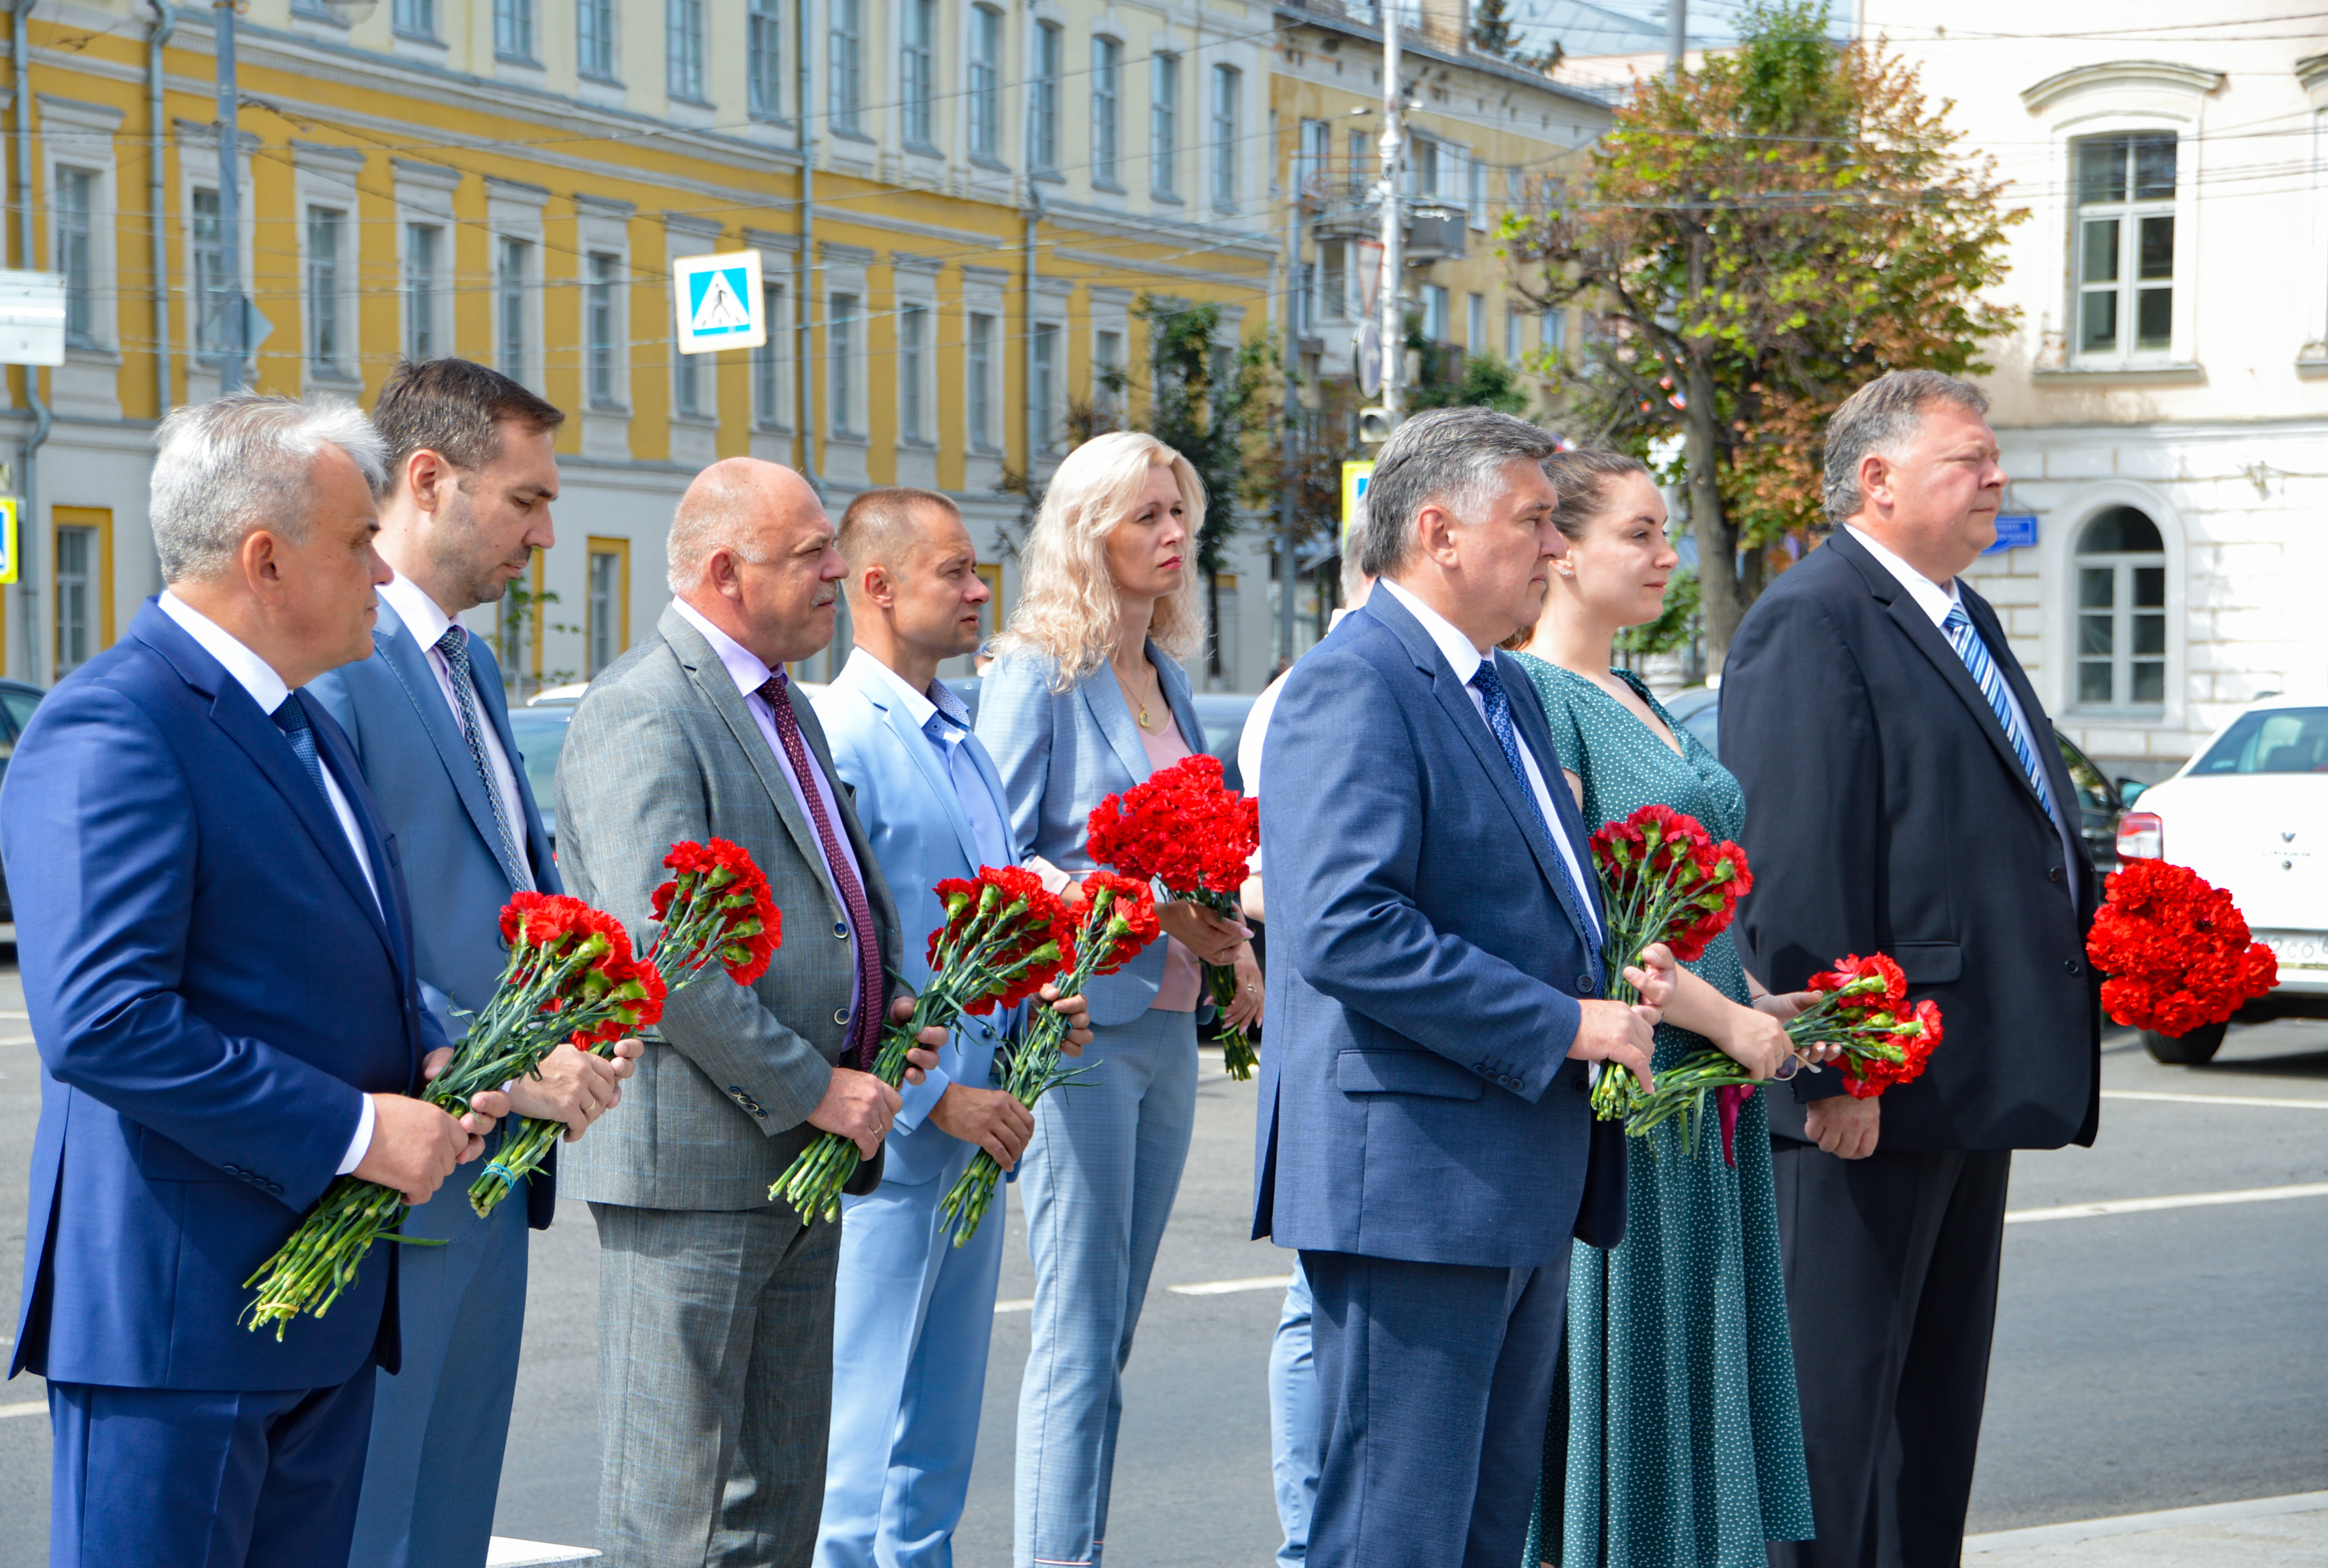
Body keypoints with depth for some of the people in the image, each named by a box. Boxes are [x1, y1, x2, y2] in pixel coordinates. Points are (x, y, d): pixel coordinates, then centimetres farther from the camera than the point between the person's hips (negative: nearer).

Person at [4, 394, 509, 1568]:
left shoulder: (299, 723, 17)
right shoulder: (109, 731, -15)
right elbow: (104, 1022, -25)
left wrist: (423, 1061, 5)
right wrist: (353, 1128, -21)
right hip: (174, 1305, -9)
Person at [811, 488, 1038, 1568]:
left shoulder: (960, 740, 15)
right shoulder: (841, 739, -13)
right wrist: (937, 1098, -18)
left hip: (975, 1122, 9)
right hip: (889, 1134, -9)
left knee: (940, 1434, 14)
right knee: (870, 1430, -3)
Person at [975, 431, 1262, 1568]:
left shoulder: (1166, 676, 15)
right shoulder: (1037, 676, -7)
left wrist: (1225, 940, 5)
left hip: (1165, 1025, 7)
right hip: (1078, 1022, -7)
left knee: (1110, 1331, 10)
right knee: (1077, 1332, -8)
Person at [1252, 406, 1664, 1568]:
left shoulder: (1504, 687, 18)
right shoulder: (1354, 685, -14)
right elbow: (1345, 931, -25)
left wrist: (1613, 980, 9)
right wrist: (1563, 1023, -19)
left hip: (1521, 1178, 10)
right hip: (1413, 1176, -10)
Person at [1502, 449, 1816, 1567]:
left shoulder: (1634, 699, 16)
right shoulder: (1532, 696, -13)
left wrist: (1758, 1003, 10)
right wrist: (1726, 1018, -17)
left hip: (1698, 1089, 9)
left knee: (1679, 1371, 11)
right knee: (1607, 1356, -4)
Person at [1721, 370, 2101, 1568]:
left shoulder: (1967, 621, 18)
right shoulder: (1811, 624, -13)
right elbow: (1793, 872, -20)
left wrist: (2102, 934, 11)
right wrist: (1831, 1066, -23)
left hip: (1975, 1078, 10)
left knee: (1940, 1380, 16)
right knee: (1834, 1382, -3)